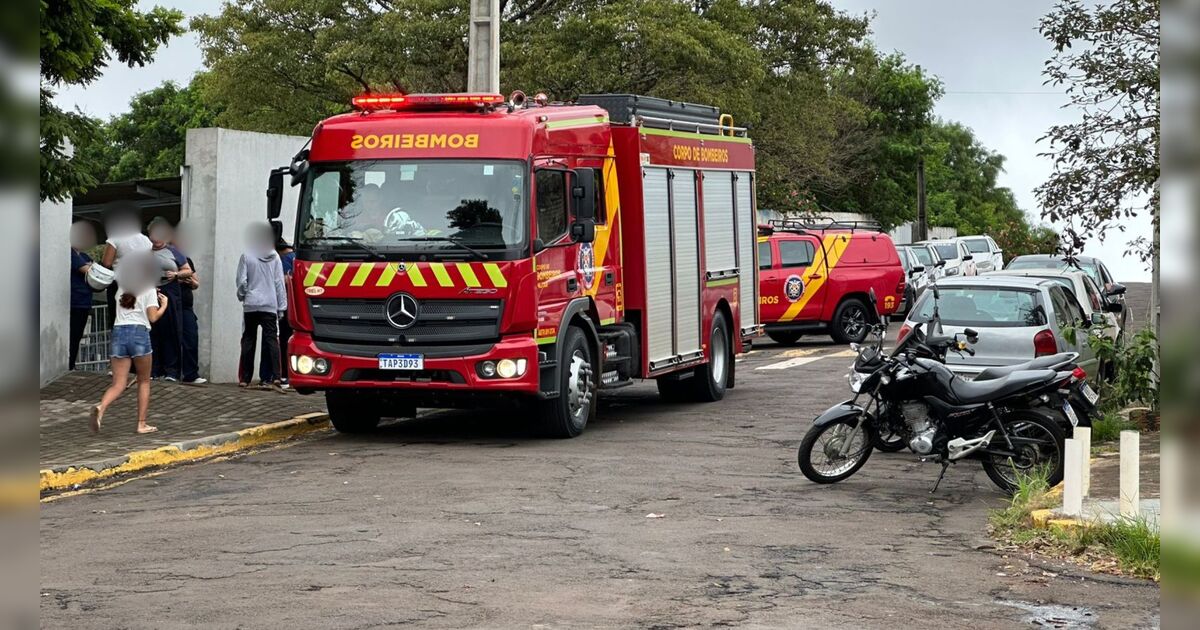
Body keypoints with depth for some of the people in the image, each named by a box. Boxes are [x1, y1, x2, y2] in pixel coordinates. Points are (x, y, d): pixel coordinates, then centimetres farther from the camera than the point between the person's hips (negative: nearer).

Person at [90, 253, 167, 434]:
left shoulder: (121, 288, 16)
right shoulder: (148, 289, 2)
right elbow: (153, 317, -5)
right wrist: (164, 305, 14)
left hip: (118, 332, 4)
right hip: (139, 333, -4)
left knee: (118, 385, 1)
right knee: (144, 382, 13)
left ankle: (101, 408, -28)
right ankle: (142, 424, 11)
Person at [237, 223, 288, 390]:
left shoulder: (246, 256, -3)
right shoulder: (275, 256, 3)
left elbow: (241, 281, -3)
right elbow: (279, 282, 4)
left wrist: (242, 295, 17)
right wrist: (282, 306, 7)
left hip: (251, 304, -1)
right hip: (270, 305, 1)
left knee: (248, 340, 7)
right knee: (272, 339, -2)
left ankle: (245, 378, 8)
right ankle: (275, 376, -15)